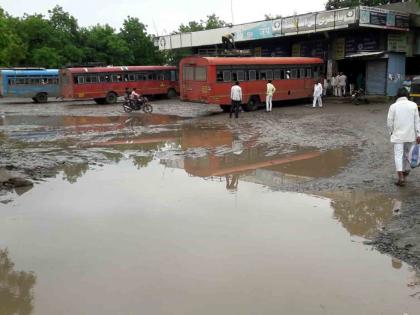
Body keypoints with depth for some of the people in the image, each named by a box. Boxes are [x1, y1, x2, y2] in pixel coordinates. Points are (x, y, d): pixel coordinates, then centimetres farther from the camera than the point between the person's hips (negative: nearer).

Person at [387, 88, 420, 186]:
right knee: (406, 153, 23)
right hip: (410, 135, 3)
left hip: (398, 135, -3)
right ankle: (406, 169, 39)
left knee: (398, 155, -3)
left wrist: (391, 132, 12)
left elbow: (389, 122, -4)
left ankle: (401, 177, -11)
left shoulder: (393, 106, -7)